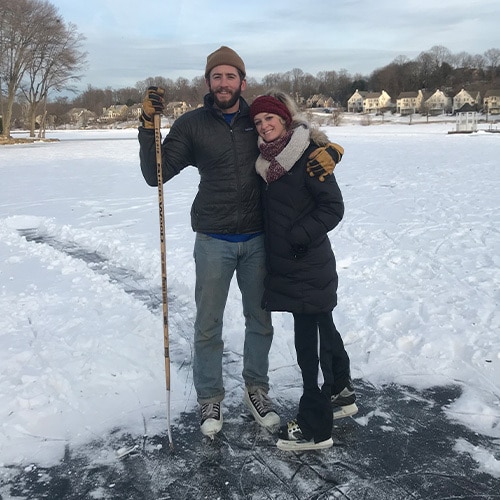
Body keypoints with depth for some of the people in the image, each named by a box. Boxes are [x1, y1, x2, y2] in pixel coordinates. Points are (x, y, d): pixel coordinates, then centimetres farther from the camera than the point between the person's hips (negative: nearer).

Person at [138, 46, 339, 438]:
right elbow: (155, 175, -6)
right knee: (208, 325, 7)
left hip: (257, 240, 2)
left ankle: (256, 389, 34)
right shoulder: (192, 124, -2)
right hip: (213, 241, -2)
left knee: (260, 320, 14)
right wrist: (149, 124, -18)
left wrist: (326, 154, -11)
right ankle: (210, 398, 25)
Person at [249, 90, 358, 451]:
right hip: (288, 265, 9)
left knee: (308, 340, -4)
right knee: (324, 329, 21)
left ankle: (315, 428, 8)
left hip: (307, 266, -9)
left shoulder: (310, 154, -14)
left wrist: (301, 235, -20)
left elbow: (333, 206, -16)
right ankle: (342, 395, 40)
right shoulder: (268, 158, 10)